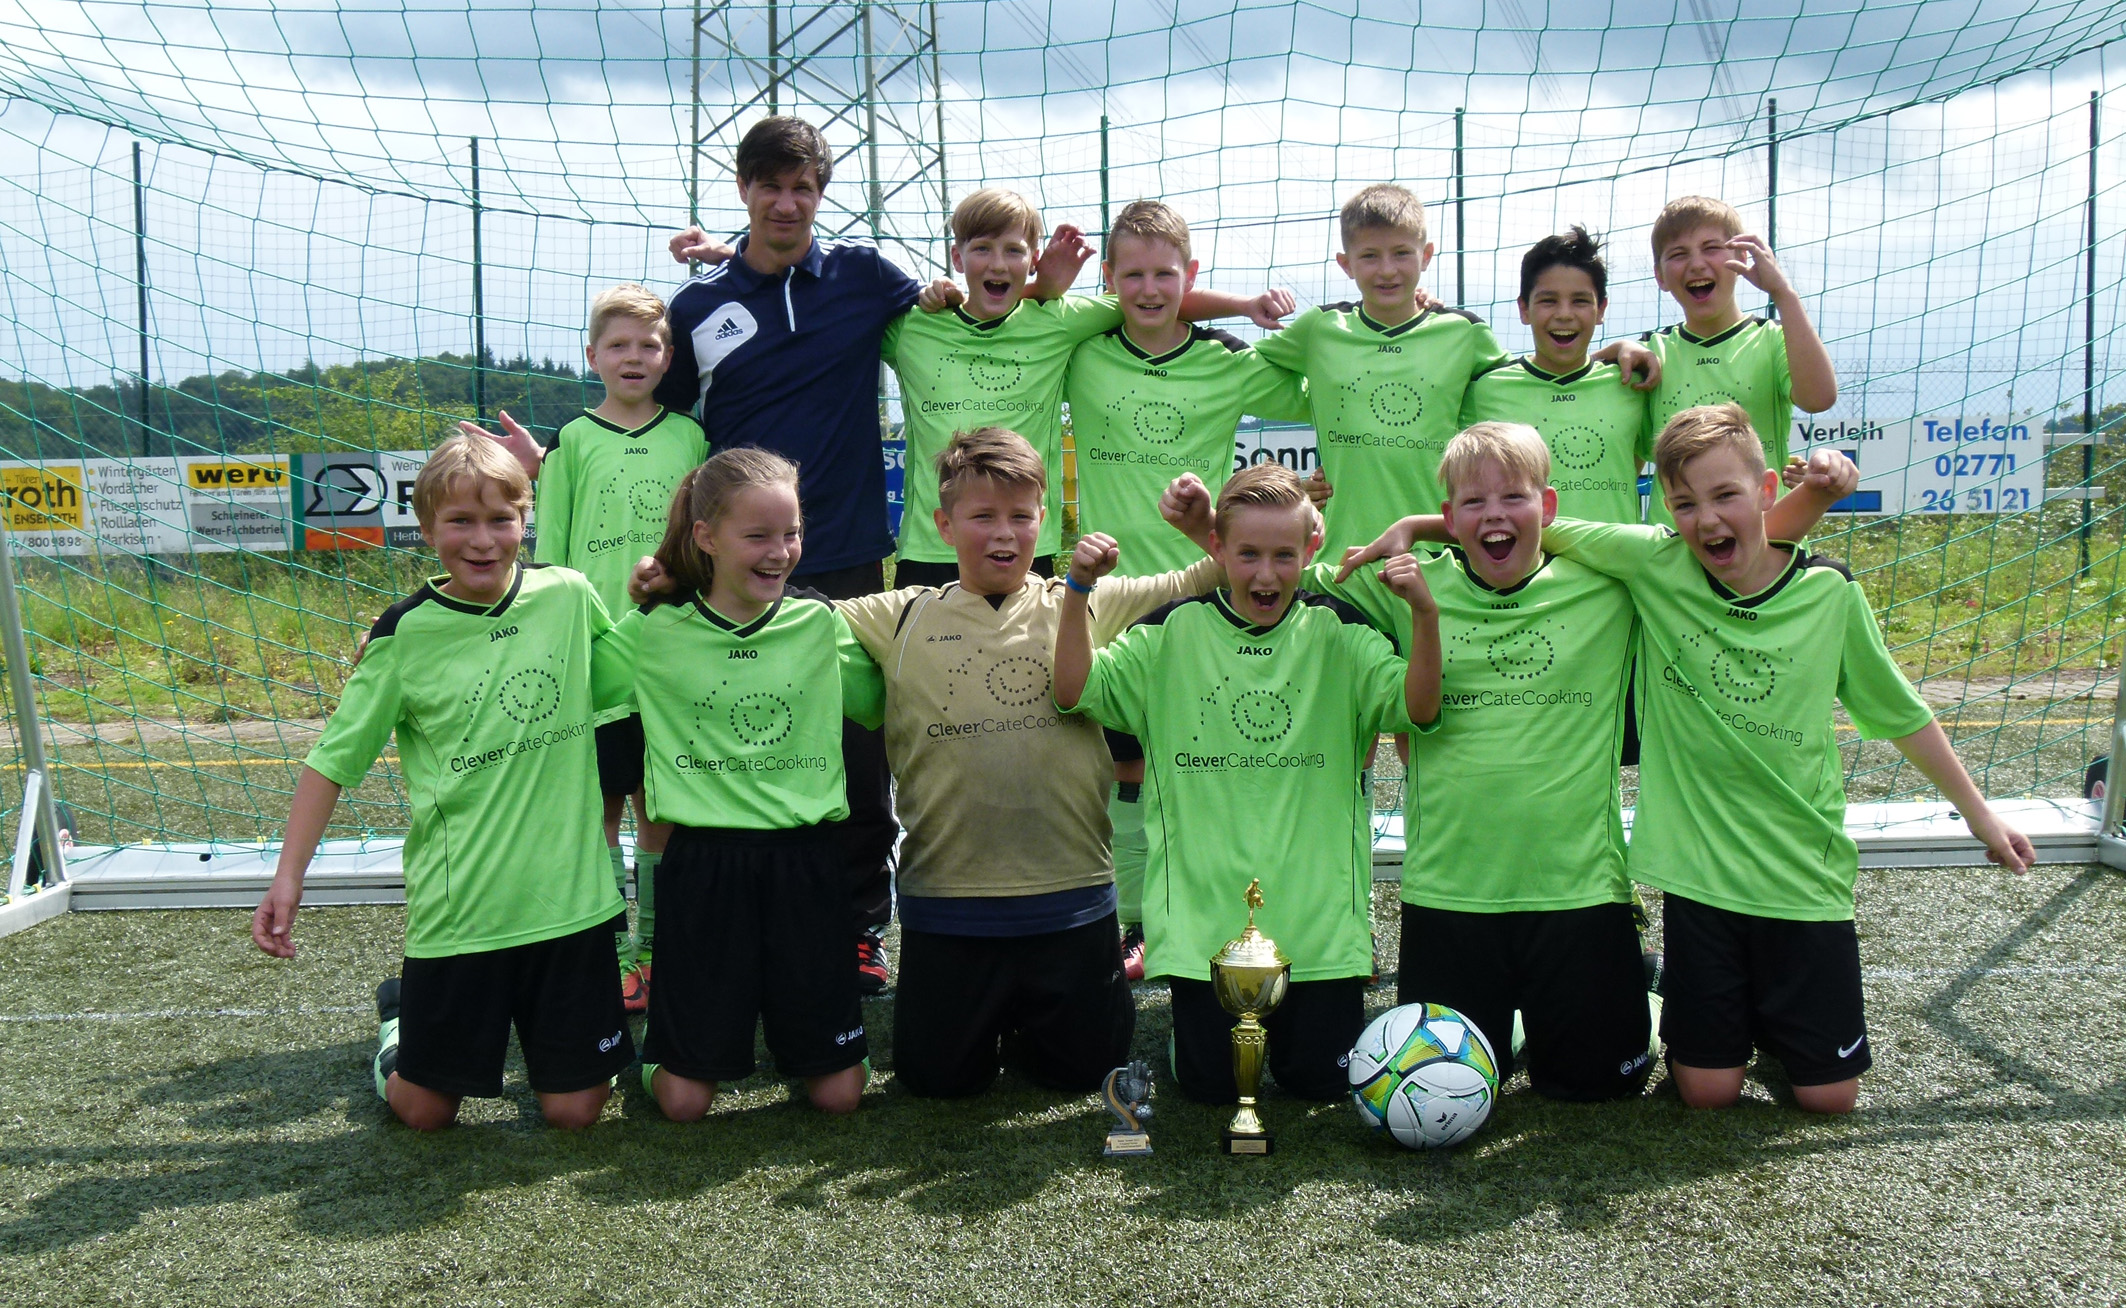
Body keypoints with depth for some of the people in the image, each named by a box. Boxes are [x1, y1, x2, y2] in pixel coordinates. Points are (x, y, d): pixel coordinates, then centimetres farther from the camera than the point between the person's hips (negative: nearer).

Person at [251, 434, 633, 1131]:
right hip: (457, 908, -1)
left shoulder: (570, 597, -2)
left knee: (575, 1107, 6)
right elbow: (334, 759, -1)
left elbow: (635, 687, 15)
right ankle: (401, 1017, 41)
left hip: (568, 897, 1)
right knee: (424, 1110, 10)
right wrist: (288, 877, -4)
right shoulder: (408, 634, -7)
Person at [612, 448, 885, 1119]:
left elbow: (876, 706, 14)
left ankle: (791, 1019, 36)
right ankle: (666, 1034, 35)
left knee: (839, 1091, 5)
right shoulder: (652, 634, -1)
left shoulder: (821, 624, 3)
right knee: (684, 1099, 3)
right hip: (702, 860, -1)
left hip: (803, 860, 2)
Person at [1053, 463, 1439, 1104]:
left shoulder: (1339, 634, 1)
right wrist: (1080, 590, -15)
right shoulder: (1172, 632, 1)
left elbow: (1417, 707, -9)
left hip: (1318, 917, 1)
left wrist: (1424, 614, -24)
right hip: (1203, 914, 0)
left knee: (1321, 1080, 5)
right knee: (1209, 1084, 5)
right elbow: (1075, 691, -4)